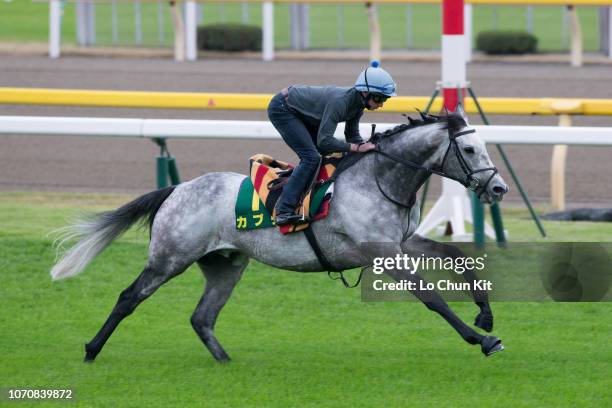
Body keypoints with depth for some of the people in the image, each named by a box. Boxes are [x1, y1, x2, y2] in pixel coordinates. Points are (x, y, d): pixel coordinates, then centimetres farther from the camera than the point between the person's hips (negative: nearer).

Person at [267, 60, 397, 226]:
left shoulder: (357, 103, -7)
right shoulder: (340, 101, -34)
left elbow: (352, 135, 5)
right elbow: (324, 141, -37)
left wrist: (367, 147, -13)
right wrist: (357, 147, -34)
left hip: (298, 113, 10)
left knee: (328, 155, 8)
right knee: (311, 157, -19)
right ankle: (284, 211, -21)